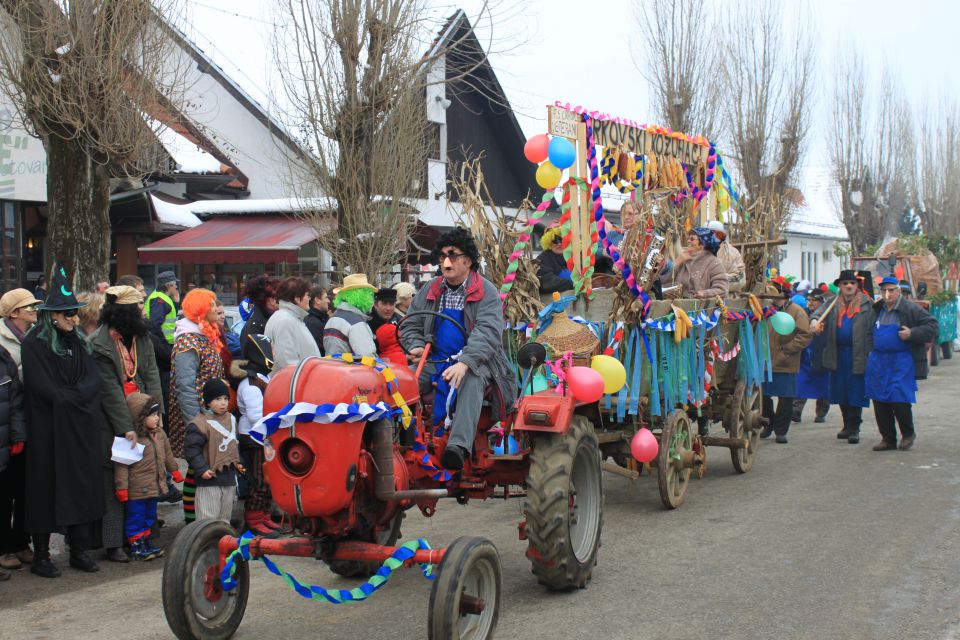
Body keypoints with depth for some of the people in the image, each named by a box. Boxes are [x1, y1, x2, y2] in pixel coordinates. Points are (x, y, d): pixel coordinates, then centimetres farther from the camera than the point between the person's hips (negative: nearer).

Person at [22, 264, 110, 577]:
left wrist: (72, 396, -13)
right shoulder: (34, 344, -8)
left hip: (81, 429, 6)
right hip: (49, 430, -6)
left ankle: (80, 550, 15)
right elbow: (44, 389, -16)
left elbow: (94, 380, 3)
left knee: (82, 486, 6)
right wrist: (77, 397, -8)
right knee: (47, 488, 0)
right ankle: (41, 556, 9)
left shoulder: (76, 343, 12)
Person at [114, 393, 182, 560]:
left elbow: (167, 454, 20)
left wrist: (174, 470, 25)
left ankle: (147, 540, 32)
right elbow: (121, 465, -20)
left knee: (150, 515, 19)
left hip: (155, 486, 8)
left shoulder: (159, 434, 4)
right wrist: (122, 487, -20)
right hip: (136, 489, -8)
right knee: (135, 516, 3)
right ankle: (136, 544, 14)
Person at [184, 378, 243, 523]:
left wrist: (237, 462, 16)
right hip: (209, 479, -7)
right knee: (208, 517, -7)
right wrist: (201, 469, -20)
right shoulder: (200, 423, -14)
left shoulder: (231, 419, 10)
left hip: (229, 478, 7)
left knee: (225, 516, 16)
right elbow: (191, 448, -15)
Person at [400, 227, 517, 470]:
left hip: (474, 361, -4)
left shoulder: (486, 292, -2)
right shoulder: (430, 290, 15)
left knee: (472, 382, -40)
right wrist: (417, 346, -3)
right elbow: (411, 325, 22)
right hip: (435, 359, 4)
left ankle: (459, 446, -57)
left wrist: (464, 362, -32)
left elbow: (489, 333, -15)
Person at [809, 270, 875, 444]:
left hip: (858, 355, -4)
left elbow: (872, 330, -3)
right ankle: (847, 425, 25)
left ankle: (854, 429, 5)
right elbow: (820, 312, -6)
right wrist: (814, 321, -30)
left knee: (856, 393, -2)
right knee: (841, 392, 11)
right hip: (838, 355, 4)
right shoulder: (833, 303, 10)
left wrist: (870, 353, -11)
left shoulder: (866, 304, 0)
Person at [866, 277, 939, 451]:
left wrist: (912, 334, -17)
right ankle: (888, 439, 17)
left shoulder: (911, 309, -7)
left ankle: (908, 434, 15)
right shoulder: (877, 309, 10)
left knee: (899, 400, -10)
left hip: (901, 362, -6)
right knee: (879, 402, 5)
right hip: (878, 361, 6)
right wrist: (871, 352, 13)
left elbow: (932, 325, -7)